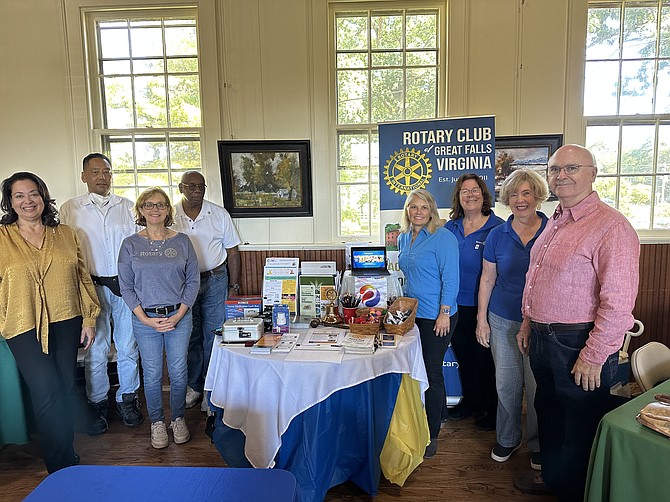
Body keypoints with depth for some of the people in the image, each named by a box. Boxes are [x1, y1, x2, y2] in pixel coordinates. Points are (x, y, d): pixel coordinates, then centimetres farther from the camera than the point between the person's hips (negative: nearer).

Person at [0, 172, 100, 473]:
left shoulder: (65, 234, 7)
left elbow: (82, 277, 8)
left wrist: (89, 319, 6)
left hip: (66, 323, 3)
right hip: (25, 328, -3)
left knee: (65, 389, 12)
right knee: (47, 394, -6)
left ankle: (67, 451, 32)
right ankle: (63, 469, 10)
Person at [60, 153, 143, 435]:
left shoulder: (127, 207, 7)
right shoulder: (69, 209, 4)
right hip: (93, 288, -1)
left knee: (128, 348, 9)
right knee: (96, 351, 7)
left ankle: (127, 399, 26)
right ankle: (97, 405, 24)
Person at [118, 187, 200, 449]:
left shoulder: (182, 241, 1)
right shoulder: (130, 245, 0)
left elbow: (193, 280, 1)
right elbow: (126, 286, 0)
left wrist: (178, 315, -8)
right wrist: (144, 318, -9)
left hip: (179, 317, 1)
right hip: (145, 319, 0)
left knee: (178, 372, 9)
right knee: (152, 375, 9)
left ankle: (178, 418, 29)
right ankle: (157, 423, 28)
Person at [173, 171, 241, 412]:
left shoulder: (219, 214, 0)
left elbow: (232, 251, 4)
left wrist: (233, 286, 1)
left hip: (215, 281, -1)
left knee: (213, 337, 3)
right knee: (190, 337, 12)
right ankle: (193, 386, 28)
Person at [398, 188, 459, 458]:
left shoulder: (442, 238, -13)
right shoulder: (403, 238, 10)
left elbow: (451, 278, -15)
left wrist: (444, 313, -18)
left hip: (436, 317, -7)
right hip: (411, 314, 7)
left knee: (431, 373, 2)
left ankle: (431, 435, 17)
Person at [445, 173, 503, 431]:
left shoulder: (497, 227, -10)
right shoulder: (450, 228, 5)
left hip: (483, 306, -5)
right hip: (456, 305, 5)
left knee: (485, 358, 10)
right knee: (463, 356, 19)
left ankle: (492, 409, 29)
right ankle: (470, 401, 38)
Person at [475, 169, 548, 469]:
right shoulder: (497, 235, 2)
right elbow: (488, 279, 7)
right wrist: (481, 319, 5)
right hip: (503, 320, 2)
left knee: (538, 386, 8)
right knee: (506, 383, 11)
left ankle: (538, 445, 30)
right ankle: (507, 439, 32)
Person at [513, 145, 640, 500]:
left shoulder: (611, 226, -18)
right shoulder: (556, 223, 11)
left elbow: (618, 303, -23)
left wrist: (593, 357, -21)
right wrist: (528, 323, 18)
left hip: (579, 346, -8)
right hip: (543, 339, 9)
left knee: (581, 428, 11)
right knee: (548, 413, 23)